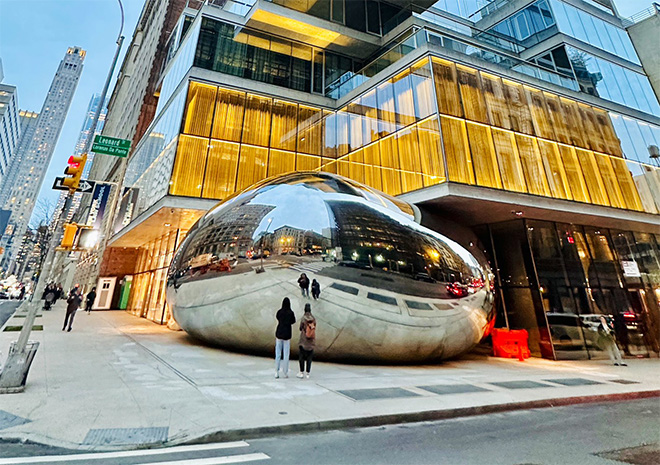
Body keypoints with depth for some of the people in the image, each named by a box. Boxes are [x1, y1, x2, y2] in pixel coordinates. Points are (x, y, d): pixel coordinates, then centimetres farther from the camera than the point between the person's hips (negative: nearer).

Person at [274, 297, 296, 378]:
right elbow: (293, 322, 4)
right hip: (287, 335, -2)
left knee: (278, 354, 8)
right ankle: (285, 372, 11)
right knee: (286, 354, 6)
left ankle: (276, 372, 9)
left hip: (279, 334, 2)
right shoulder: (291, 313, -9)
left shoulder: (279, 312, -4)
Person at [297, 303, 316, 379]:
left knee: (301, 357, 11)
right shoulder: (314, 318, -4)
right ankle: (307, 373, 12)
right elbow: (314, 328, 6)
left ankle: (301, 372, 14)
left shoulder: (303, 318, -15)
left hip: (303, 341, -3)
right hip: (311, 341, 3)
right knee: (309, 357, 11)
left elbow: (301, 328, -6)